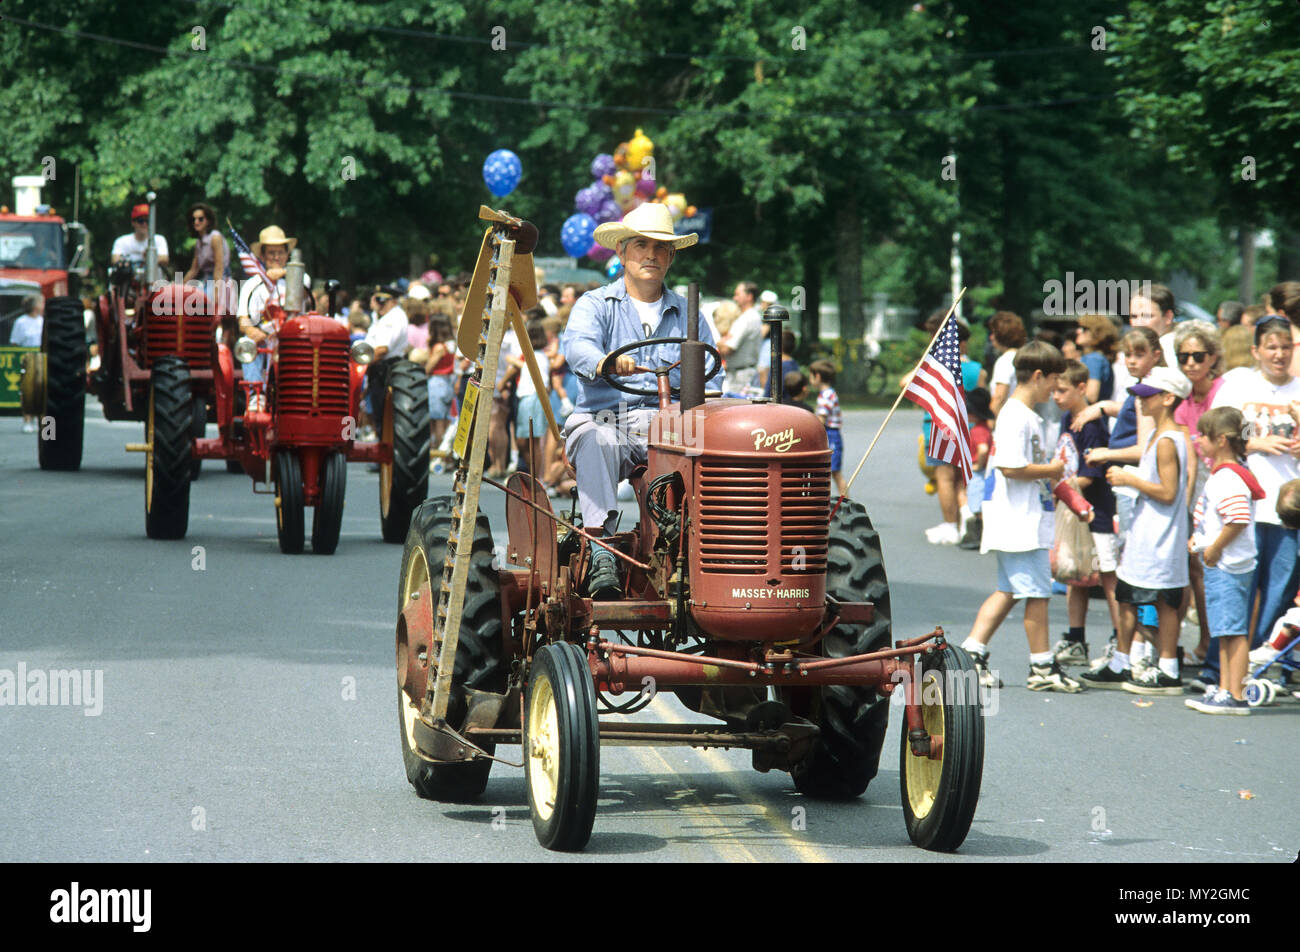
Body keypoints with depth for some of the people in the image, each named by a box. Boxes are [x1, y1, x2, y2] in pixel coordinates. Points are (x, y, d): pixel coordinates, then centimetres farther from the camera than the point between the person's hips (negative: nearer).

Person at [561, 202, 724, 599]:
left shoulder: (688, 314, 20)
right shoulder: (595, 305, 11)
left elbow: (711, 378, 12)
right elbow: (577, 344, -12)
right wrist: (605, 362, -37)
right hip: (603, 417, -2)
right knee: (598, 441, -38)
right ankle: (601, 548, -48)